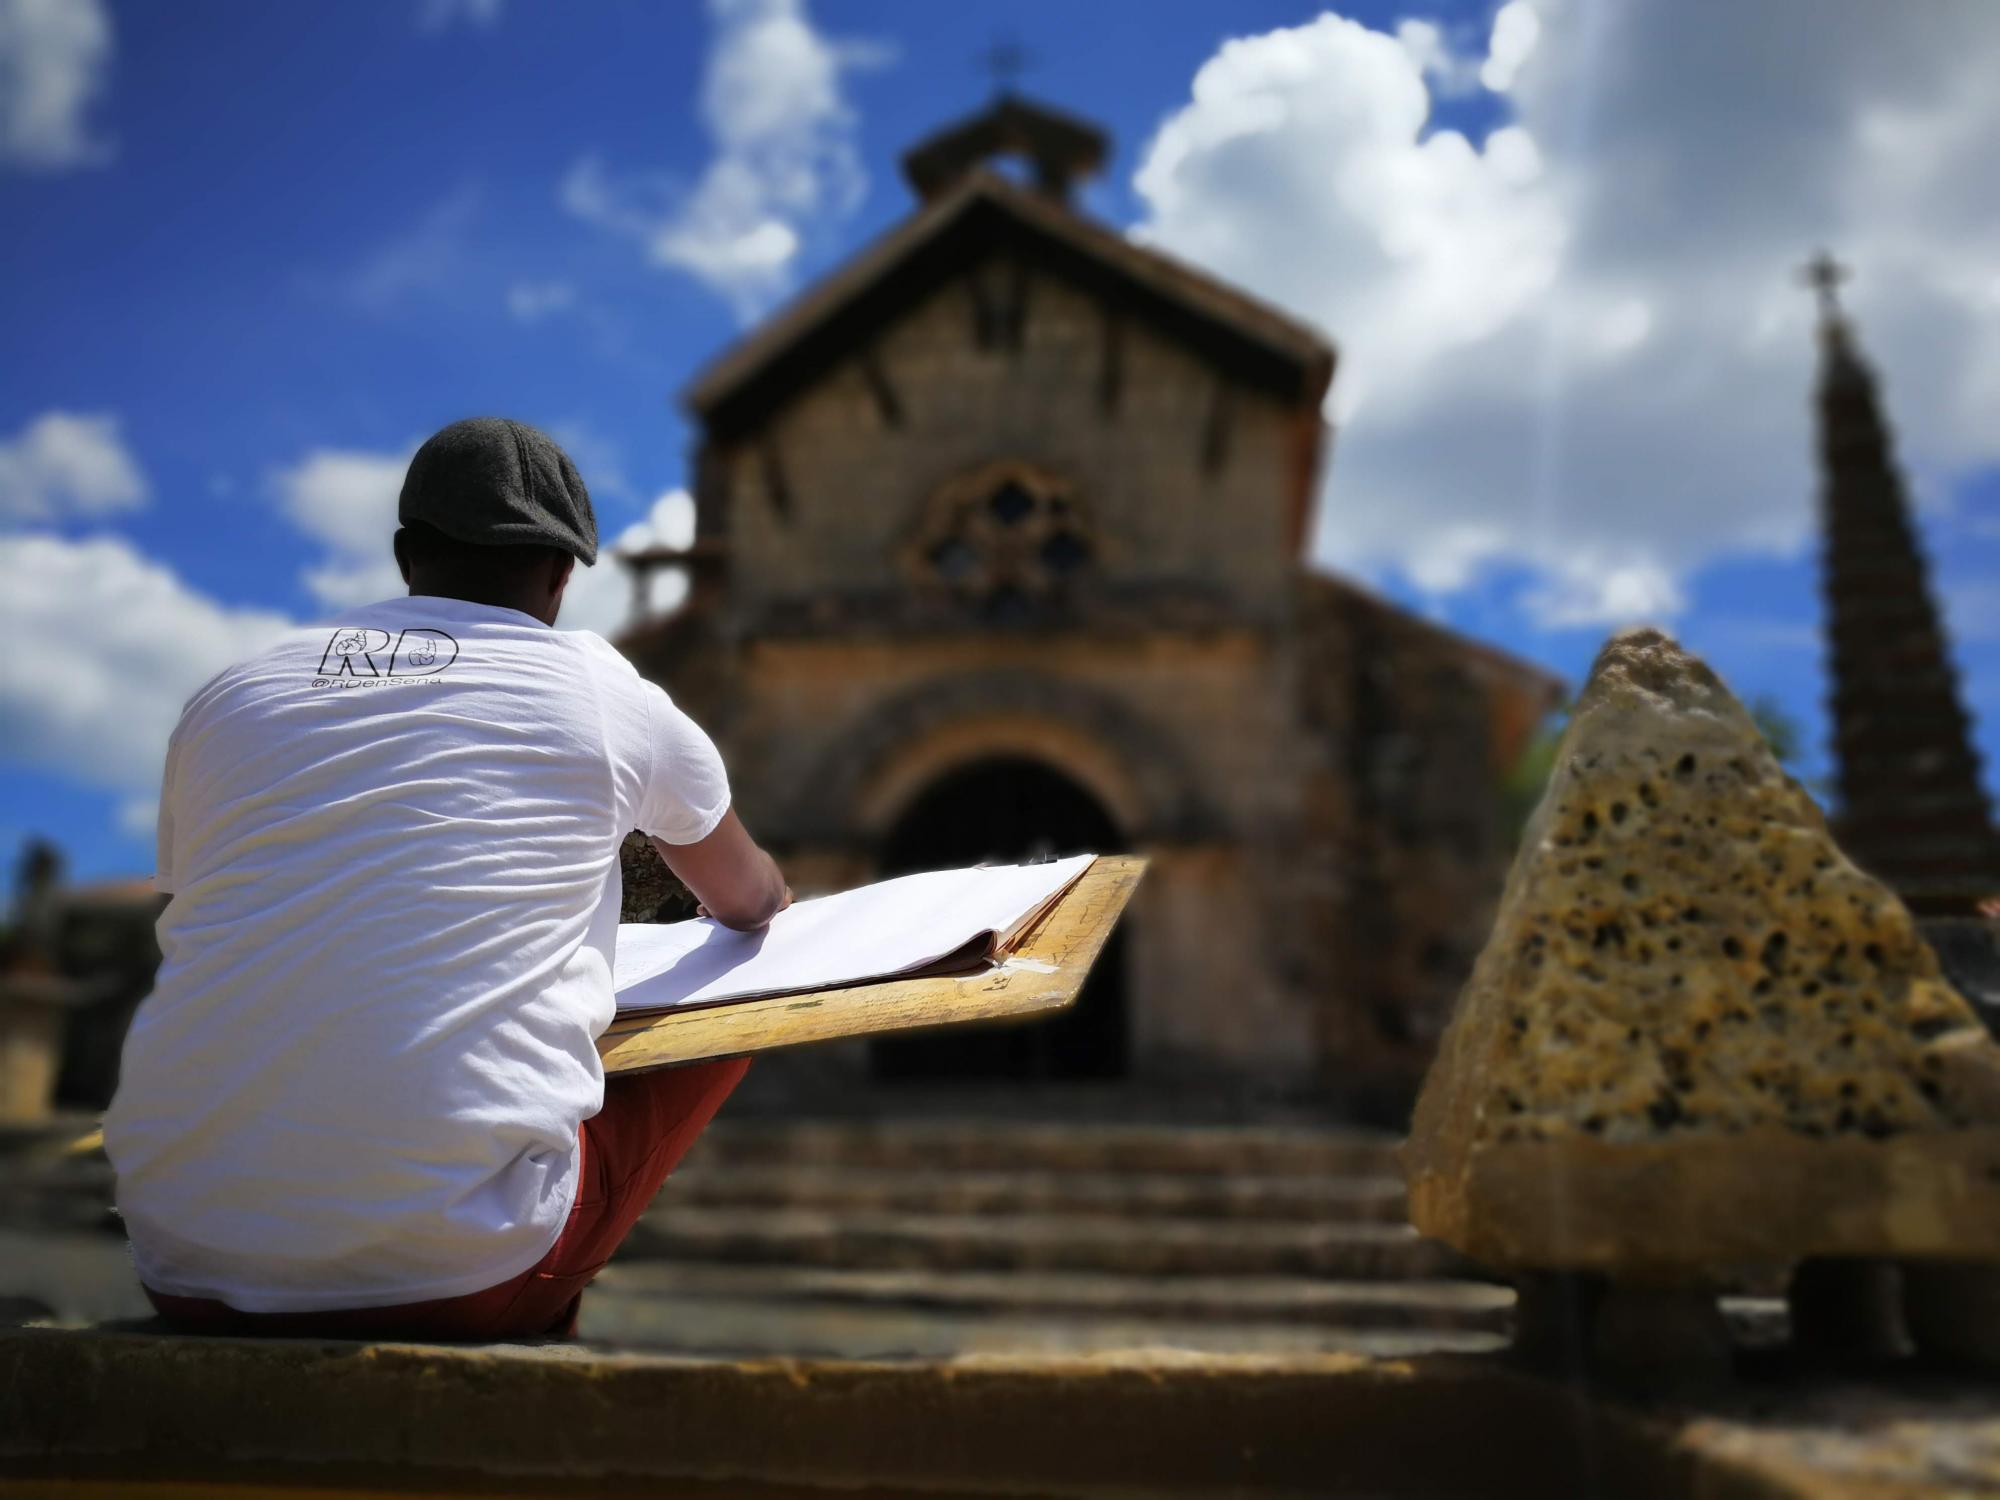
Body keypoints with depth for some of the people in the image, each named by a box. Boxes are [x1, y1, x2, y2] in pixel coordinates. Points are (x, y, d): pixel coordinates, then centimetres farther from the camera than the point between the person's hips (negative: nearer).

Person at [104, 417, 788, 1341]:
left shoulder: (226, 697, 12)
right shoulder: (606, 694, 5)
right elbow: (751, 902, 24)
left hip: (186, 1270, 5)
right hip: (447, 1272, -4)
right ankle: (530, 1334, 13)